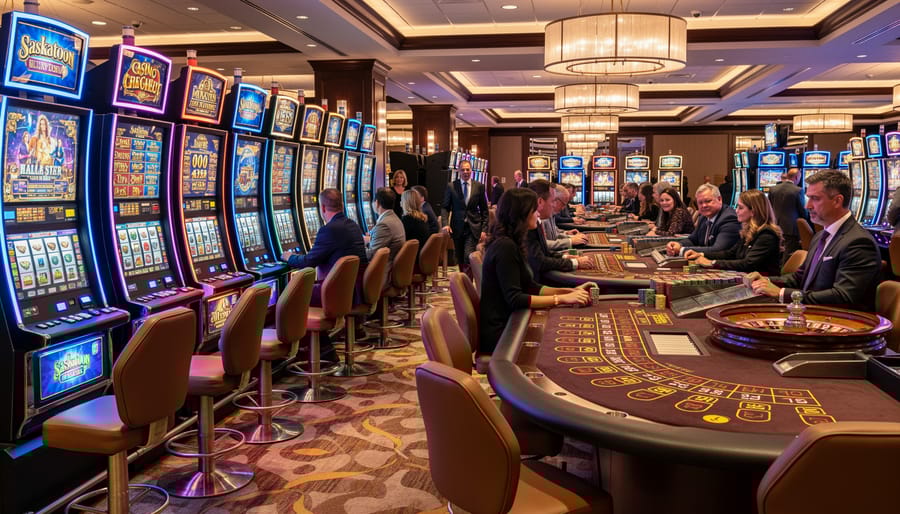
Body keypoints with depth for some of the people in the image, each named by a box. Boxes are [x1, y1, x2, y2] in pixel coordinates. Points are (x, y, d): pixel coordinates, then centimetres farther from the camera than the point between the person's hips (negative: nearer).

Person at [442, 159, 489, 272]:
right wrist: (445, 224, -11)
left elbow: (484, 209, 6)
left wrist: (484, 228, 0)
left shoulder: (479, 186, 2)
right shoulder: (451, 186, 2)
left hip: (473, 228, -1)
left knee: (468, 257, -15)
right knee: (460, 259, 11)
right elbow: (445, 207, 4)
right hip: (457, 228, 2)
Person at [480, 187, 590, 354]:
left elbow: (529, 287, 10)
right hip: (499, 333, -9)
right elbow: (515, 299, -24)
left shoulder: (510, 243, 11)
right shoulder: (505, 247, -19)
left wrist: (570, 291, 0)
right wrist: (562, 298, -22)